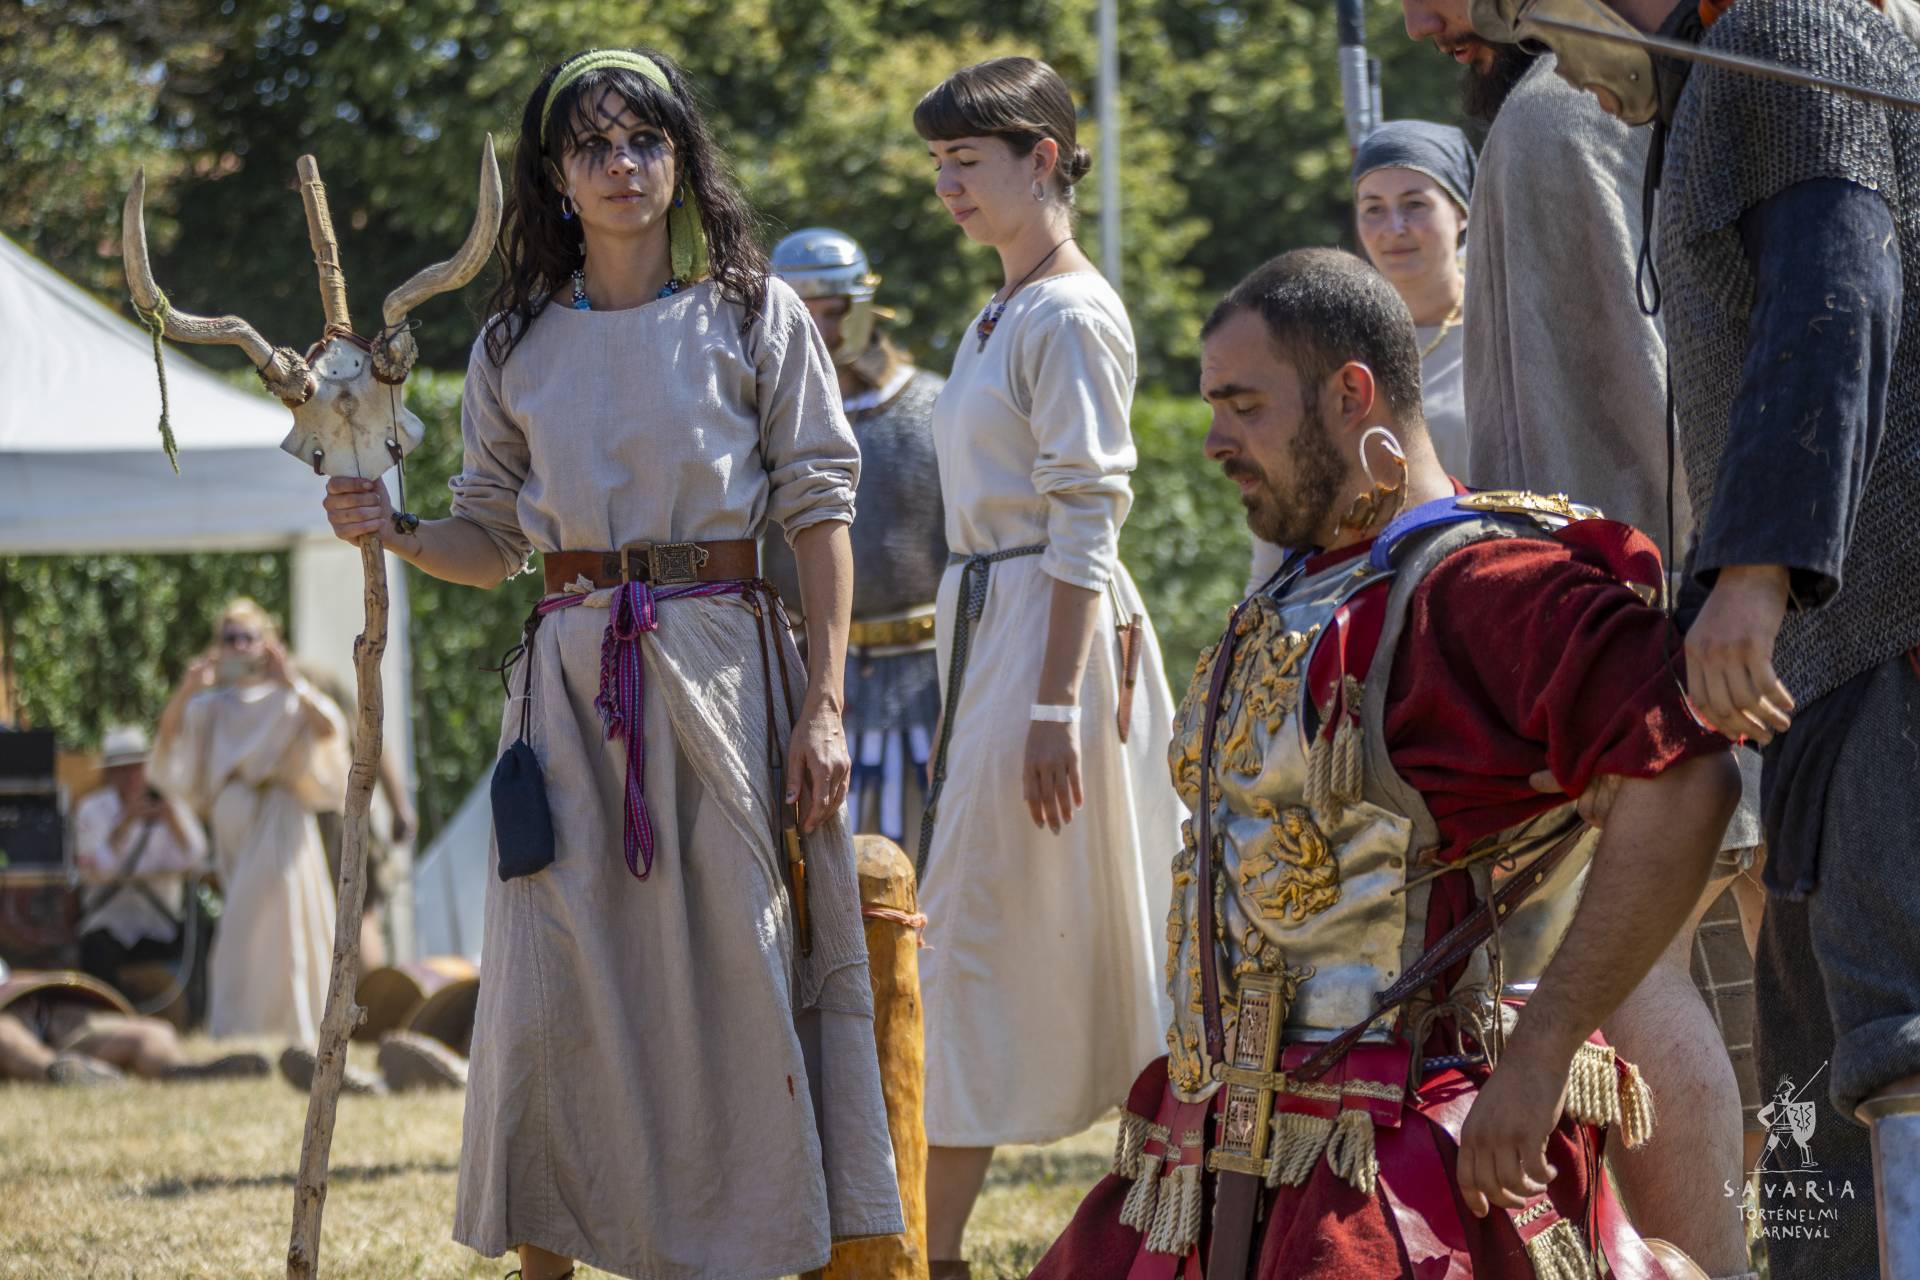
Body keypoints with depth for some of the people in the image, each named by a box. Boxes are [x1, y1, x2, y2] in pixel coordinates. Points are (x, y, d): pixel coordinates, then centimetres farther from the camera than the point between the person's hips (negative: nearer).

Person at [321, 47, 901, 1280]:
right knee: (552, 993, -4)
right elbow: (490, 544, 15)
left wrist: (825, 703, -6)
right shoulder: (517, 345, 11)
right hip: (574, 681, 2)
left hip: (723, 671, -2)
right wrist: (392, 530, -6)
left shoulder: (754, 318, 5)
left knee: (731, 986, -4)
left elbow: (820, 515, 2)